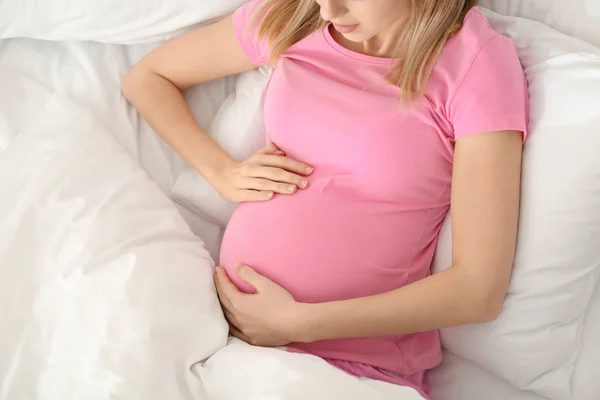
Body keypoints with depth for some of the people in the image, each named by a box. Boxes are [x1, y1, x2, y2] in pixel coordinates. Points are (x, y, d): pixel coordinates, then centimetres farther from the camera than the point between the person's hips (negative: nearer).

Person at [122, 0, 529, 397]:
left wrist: (298, 323, -13)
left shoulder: (480, 61, -8)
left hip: (356, 366, -4)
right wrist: (221, 171, 2)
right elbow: (145, 77, 19)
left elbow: (479, 291, -13)